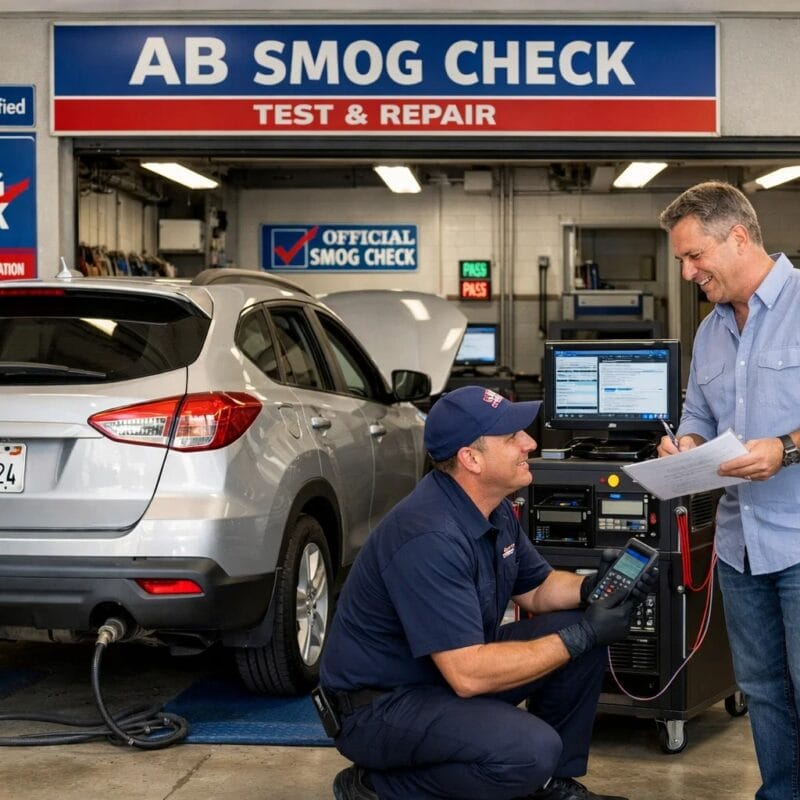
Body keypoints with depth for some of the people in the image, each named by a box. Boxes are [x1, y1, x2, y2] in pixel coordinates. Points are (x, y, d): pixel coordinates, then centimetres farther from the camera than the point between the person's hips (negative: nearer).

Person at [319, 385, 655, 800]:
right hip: (381, 704, -10)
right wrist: (579, 637, -24)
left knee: (582, 629, 1)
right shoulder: (429, 537, -30)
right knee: (532, 750, -30)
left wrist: (591, 587, -8)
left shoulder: (495, 510, 0)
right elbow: (468, 675, -32)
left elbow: (536, 590, 15)